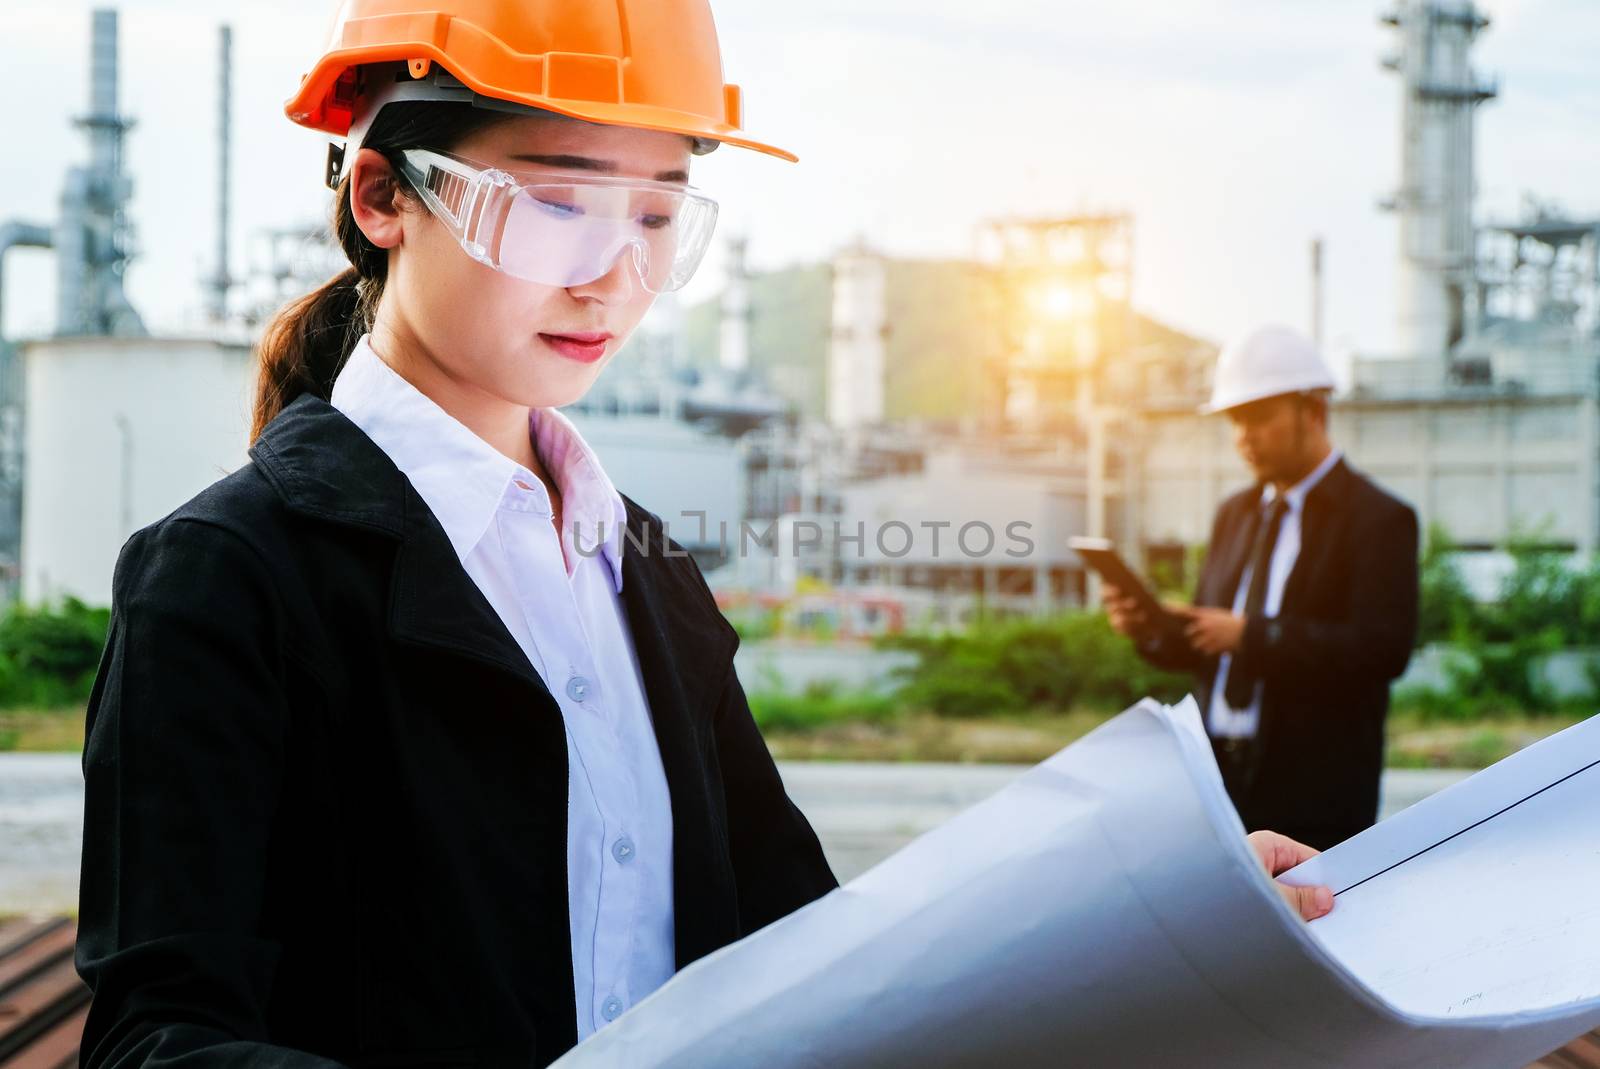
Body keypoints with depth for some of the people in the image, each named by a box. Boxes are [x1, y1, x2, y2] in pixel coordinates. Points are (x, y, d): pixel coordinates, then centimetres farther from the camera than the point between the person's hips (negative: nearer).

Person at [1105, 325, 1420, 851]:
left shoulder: (1378, 519, -6)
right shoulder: (1235, 514, 16)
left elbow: (1383, 649, -18)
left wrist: (1254, 635, -22)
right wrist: (1151, 626, -4)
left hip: (1314, 793, -6)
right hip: (1221, 781, 6)